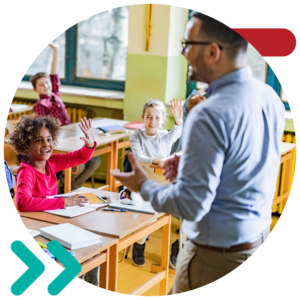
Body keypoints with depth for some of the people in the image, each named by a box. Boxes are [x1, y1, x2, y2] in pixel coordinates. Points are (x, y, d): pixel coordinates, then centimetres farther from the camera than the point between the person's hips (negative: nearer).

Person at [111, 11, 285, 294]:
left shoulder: (210, 116, -26)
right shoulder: (270, 98, -1)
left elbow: (190, 205, -23)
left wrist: (144, 186, -7)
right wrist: (191, 164, 8)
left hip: (217, 255, -8)